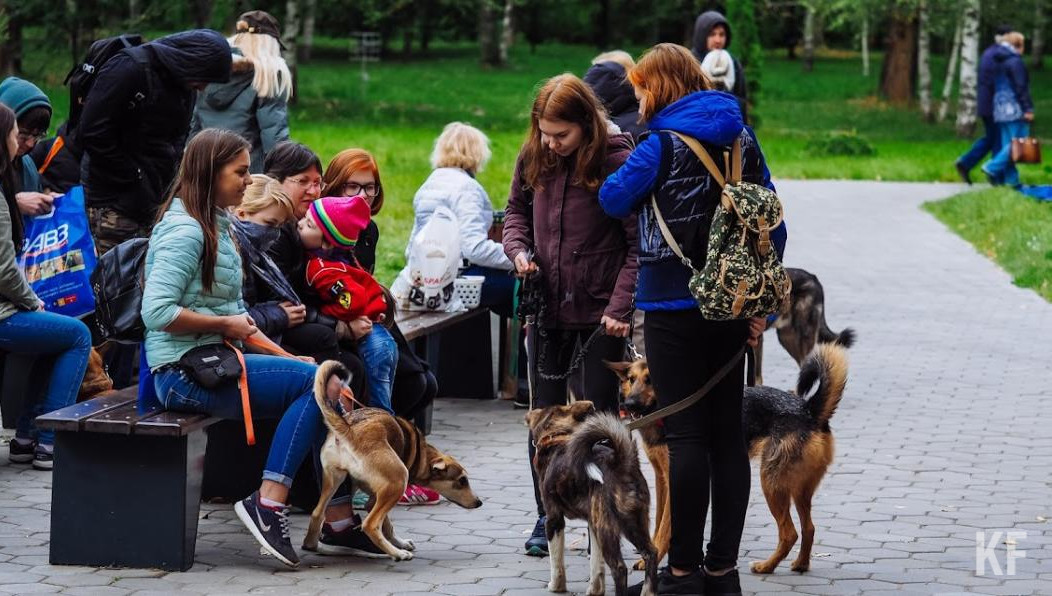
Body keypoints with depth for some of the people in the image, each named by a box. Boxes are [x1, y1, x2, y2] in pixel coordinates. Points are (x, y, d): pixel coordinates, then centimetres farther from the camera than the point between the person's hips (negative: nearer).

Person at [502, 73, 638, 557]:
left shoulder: (616, 161, -15)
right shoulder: (533, 157, 1)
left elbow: (639, 243, -13)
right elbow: (517, 208, 19)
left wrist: (621, 305, -19)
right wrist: (518, 249, -1)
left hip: (601, 311, -5)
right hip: (549, 306, 5)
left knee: (600, 415, 4)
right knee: (545, 414, 9)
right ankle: (547, 517, 20)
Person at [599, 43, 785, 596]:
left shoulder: (663, 144, -10)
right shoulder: (741, 137, 8)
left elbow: (614, 197, -2)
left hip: (674, 307, -6)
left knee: (685, 434, -3)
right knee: (727, 433, 8)